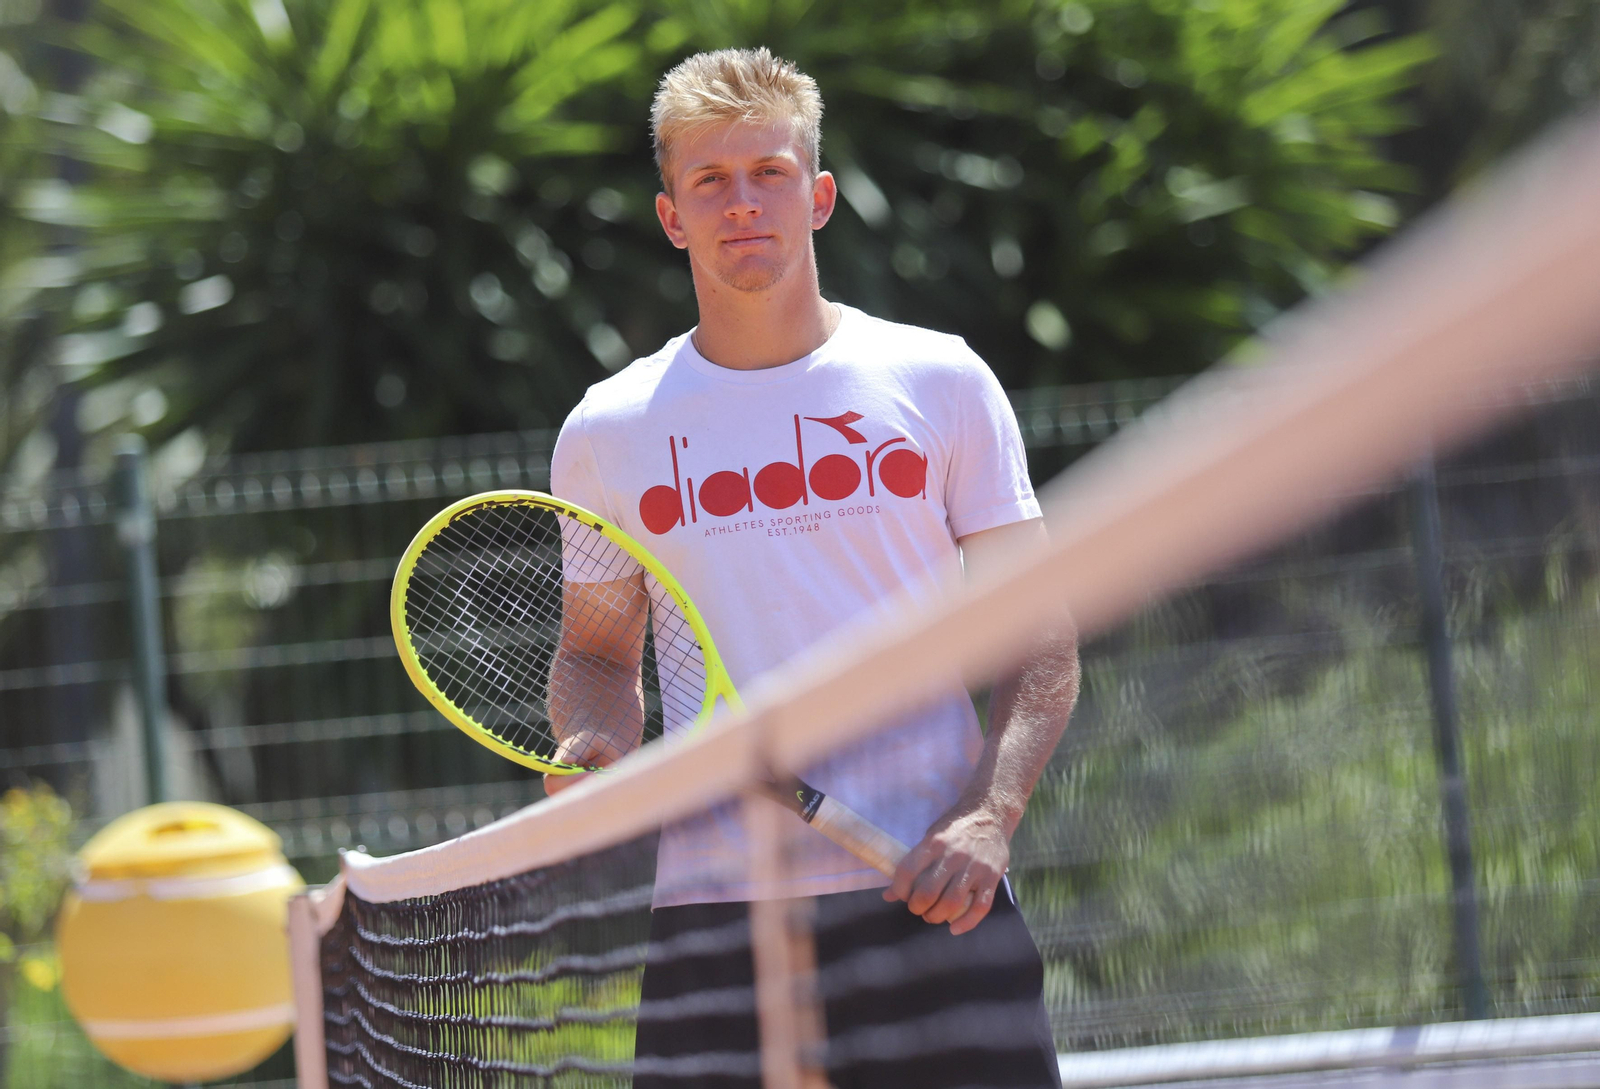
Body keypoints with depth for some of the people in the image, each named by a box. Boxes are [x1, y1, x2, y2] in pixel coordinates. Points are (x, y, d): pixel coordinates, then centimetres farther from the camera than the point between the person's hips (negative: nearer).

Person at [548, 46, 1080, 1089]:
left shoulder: (940, 381, 6)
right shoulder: (606, 432, 9)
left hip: (931, 901, -1)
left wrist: (988, 818, -11)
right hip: (712, 910, 1)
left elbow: (1041, 647, 5)